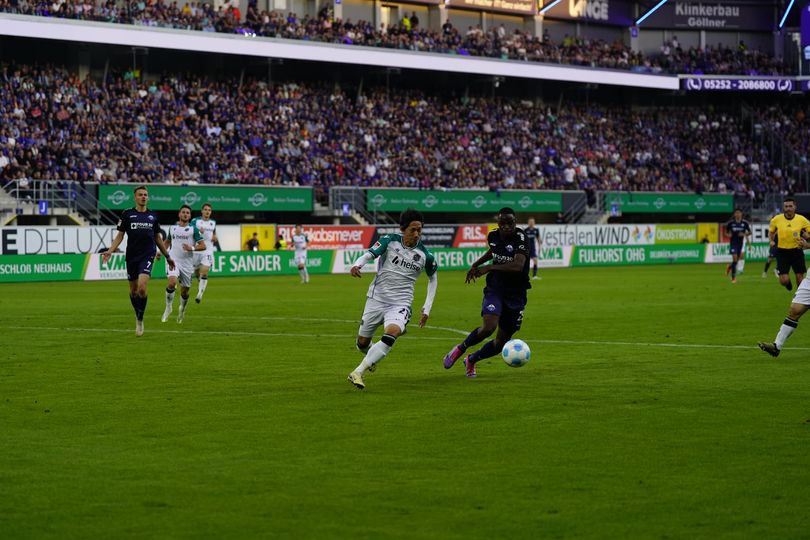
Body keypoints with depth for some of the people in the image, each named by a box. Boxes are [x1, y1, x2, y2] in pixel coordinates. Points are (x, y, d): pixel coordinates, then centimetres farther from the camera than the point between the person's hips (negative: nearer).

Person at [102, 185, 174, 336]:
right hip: (131, 256, 1)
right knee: (133, 290, 8)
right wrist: (110, 251, -10)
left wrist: (167, 256, 20)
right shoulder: (127, 214, 3)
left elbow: (157, 238, 18)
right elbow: (120, 235, 4)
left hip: (147, 256, -1)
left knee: (142, 288, -18)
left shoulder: (153, 216, 8)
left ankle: (140, 320, -4)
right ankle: (138, 316, 32)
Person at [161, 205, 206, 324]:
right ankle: (168, 307, -8)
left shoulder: (193, 229, 0)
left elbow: (203, 246, -4)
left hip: (187, 263, 0)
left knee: (185, 291, 8)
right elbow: (167, 241, 26)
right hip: (174, 261, 0)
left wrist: (192, 248, -20)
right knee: (172, 282, -25)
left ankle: (182, 310, 36)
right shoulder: (172, 228, 8)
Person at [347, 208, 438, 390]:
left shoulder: (425, 255, -2)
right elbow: (369, 255, -11)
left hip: (401, 303, -1)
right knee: (362, 342, 8)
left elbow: (433, 278, 15)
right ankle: (371, 357, 48)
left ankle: (358, 373, -30)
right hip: (377, 298, 1)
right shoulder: (390, 241, -4)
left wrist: (427, 308, 11)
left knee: (391, 333, -31)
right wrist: (357, 264, -35)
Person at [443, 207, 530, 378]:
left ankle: (471, 361, 34)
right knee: (488, 327, -27)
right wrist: (475, 265, 25)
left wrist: (490, 267, -34)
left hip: (516, 295, -1)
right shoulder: (493, 236, -2)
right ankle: (460, 349, -1)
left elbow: (518, 265, -34)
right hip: (495, 289, 1)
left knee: (501, 343, 7)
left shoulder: (520, 238, -18)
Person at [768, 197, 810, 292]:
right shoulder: (776, 219, -5)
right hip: (782, 251, 0)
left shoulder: (802, 219, -7)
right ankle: (788, 283, 32)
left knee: (800, 278, 0)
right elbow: (771, 232, 13)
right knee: (784, 281, -7)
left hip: (797, 251, 0)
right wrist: (772, 241, -5)